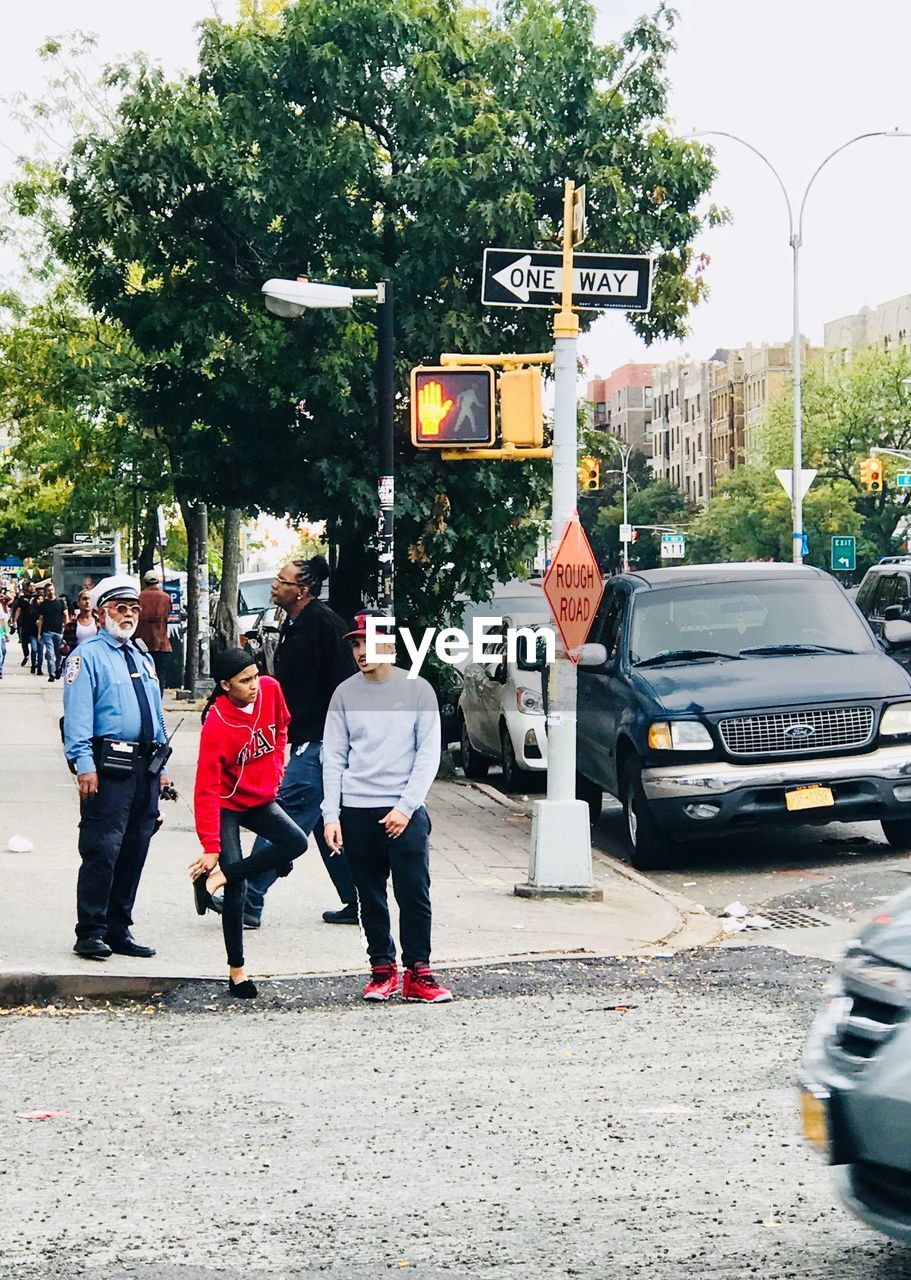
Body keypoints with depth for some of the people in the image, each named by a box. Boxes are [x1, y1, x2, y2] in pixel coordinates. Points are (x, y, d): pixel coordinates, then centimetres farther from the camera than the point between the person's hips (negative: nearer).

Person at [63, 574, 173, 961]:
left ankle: (119, 929, 17)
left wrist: (162, 766, 19)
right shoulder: (87, 657, -2)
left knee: (134, 852, 9)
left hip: (146, 767, 7)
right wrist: (84, 765, -19)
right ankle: (91, 933, -4)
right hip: (108, 768, -7)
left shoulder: (143, 658, 22)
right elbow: (78, 715, -11)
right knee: (102, 851, -9)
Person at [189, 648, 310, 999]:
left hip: (262, 798, 6)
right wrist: (210, 847, -29)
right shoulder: (216, 726, -27)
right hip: (227, 805, -6)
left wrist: (277, 763, 11)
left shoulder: (270, 690, -12)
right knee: (236, 887, -9)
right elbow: (207, 791, -27)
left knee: (297, 842, -19)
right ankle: (236, 970, 1)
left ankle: (219, 876, -14)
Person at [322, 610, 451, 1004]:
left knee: (414, 893, -6)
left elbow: (428, 754, -1)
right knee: (370, 897, 6)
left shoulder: (417, 690, 1)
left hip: (405, 811, -2)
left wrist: (405, 806, -10)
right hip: (356, 810, 2)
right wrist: (331, 814, -2)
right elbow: (333, 757, 8)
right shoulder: (345, 694, 7)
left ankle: (417, 973, 1)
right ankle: (382, 969, 15)